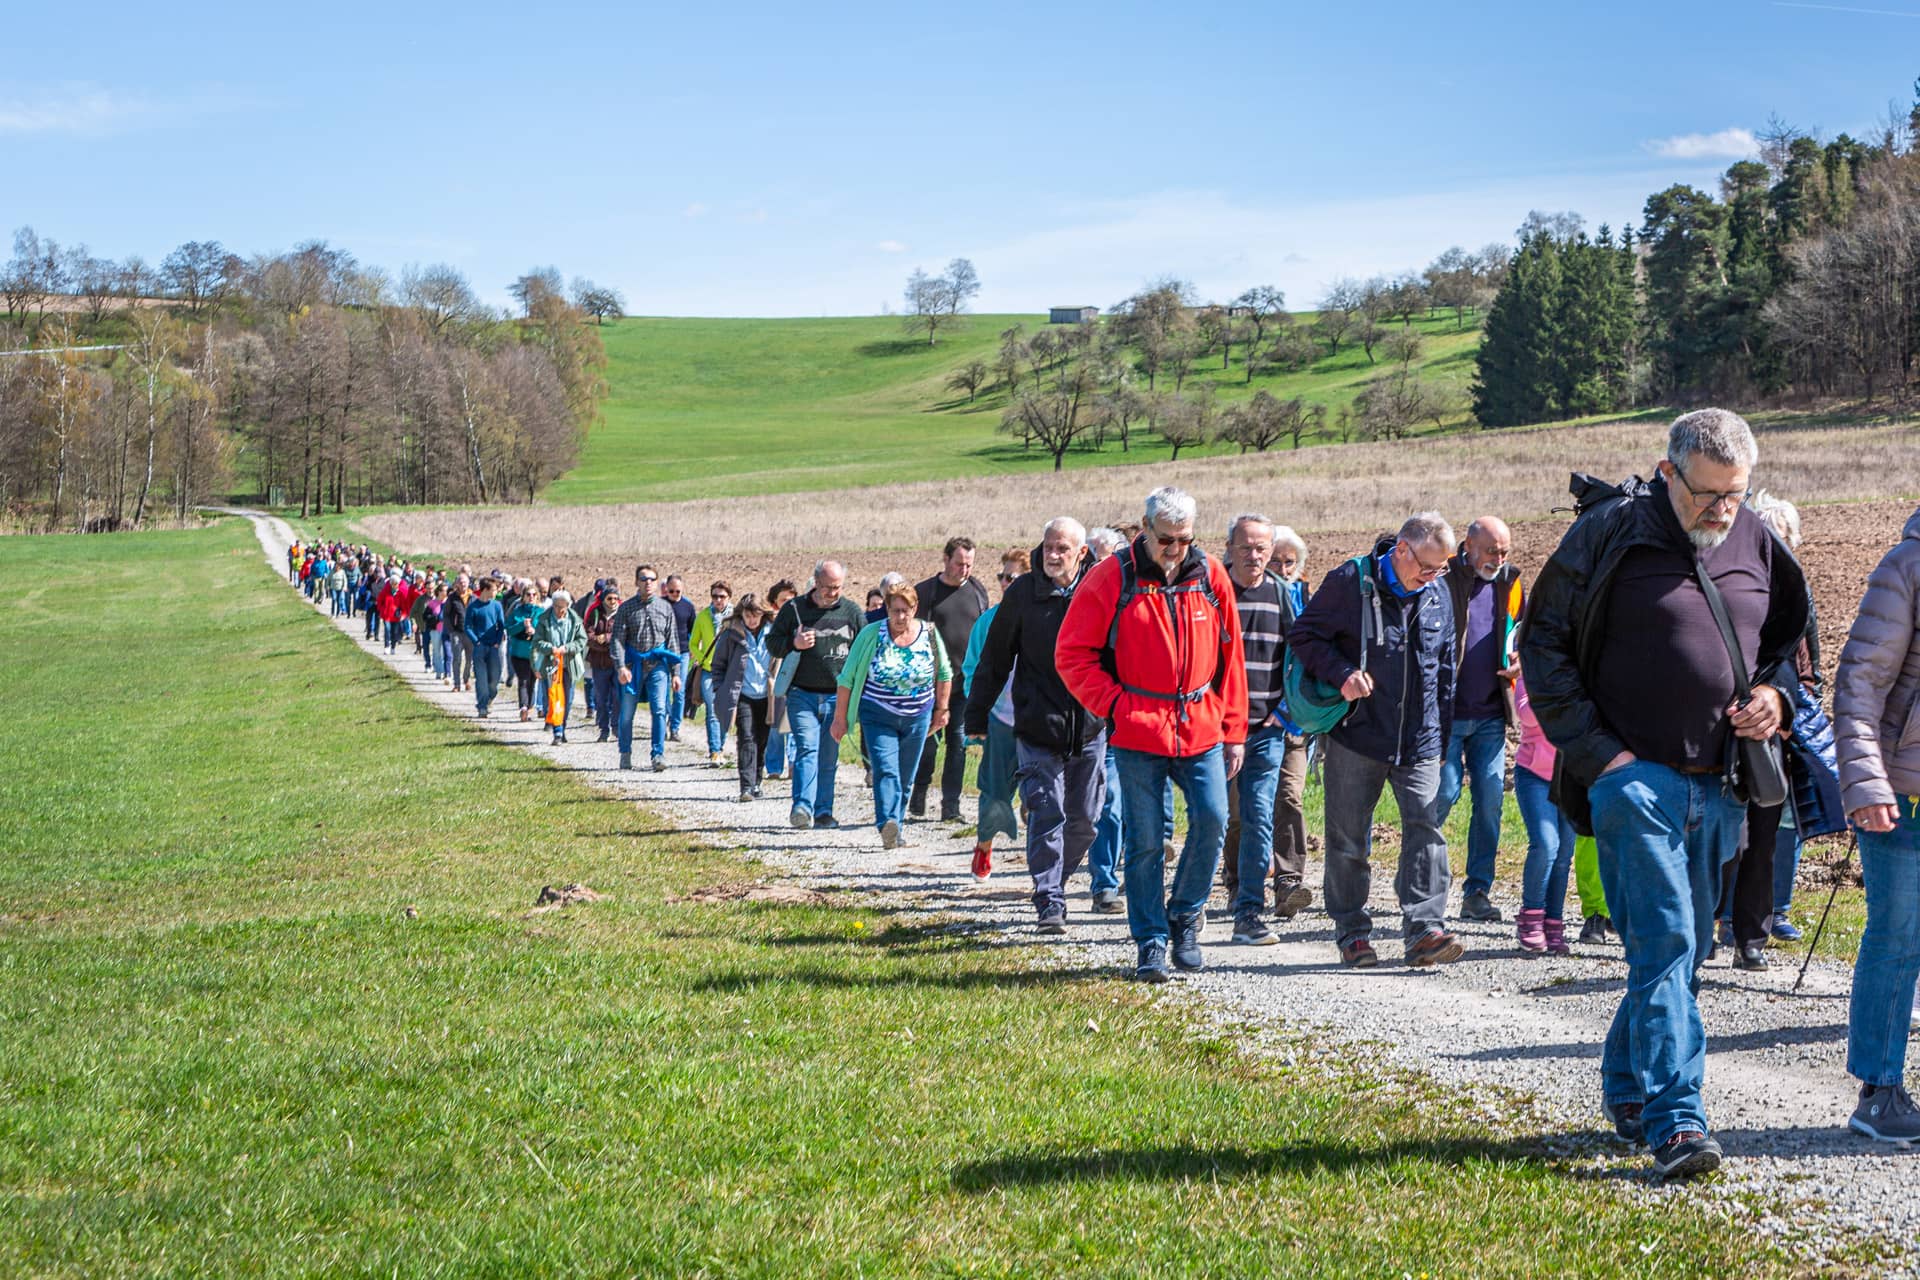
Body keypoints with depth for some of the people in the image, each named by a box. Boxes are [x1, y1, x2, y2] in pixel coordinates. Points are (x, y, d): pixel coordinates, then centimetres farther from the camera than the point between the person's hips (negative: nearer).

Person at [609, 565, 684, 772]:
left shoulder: (665, 607, 7)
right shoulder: (627, 608, 2)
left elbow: (673, 641, 10)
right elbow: (617, 639, -2)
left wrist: (675, 672, 6)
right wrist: (620, 666, -16)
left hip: (658, 664, 0)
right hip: (633, 664, 0)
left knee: (659, 710, -12)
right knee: (627, 712, 6)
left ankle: (658, 755, -12)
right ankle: (625, 754, 22)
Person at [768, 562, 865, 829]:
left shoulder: (852, 612, 7)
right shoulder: (794, 609, 3)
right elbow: (772, 642, 8)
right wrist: (794, 644, -12)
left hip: (837, 695, 2)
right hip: (802, 694, -2)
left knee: (829, 756, 6)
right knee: (807, 748, -16)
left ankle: (823, 811, 13)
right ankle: (802, 807, -24)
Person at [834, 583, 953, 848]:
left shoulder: (929, 634, -1)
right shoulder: (871, 634, -7)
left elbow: (944, 673, 14)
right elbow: (847, 677, -1)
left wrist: (941, 709, 16)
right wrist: (840, 717, -1)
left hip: (917, 717, 3)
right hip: (878, 718, -3)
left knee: (905, 778, 8)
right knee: (886, 770, -20)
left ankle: (895, 831, 20)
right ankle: (888, 825, -36)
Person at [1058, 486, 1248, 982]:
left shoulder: (1210, 575, 5)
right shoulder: (1112, 578, -5)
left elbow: (1230, 658, 10)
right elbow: (1072, 656, -2)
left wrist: (1234, 732, 9)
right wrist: (1116, 706, -9)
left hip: (1202, 729, 2)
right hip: (1138, 733, -2)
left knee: (1212, 819, -9)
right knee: (1145, 840, 0)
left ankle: (1185, 915, 14)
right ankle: (1150, 942, 12)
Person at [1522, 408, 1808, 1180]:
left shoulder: (1754, 544, 8)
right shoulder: (1610, 534, -7)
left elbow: (1788, 637, 23)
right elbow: (1544, 645, -3)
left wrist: (1776, 693, 0)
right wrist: (1595, 753, -10)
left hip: (1718, 784, 6)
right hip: (1634, 776, -6)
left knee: (1683, 950, 13)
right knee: (1664, 943, -14)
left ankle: (1626, 1088, 30)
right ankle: (1676, 1122, -17)